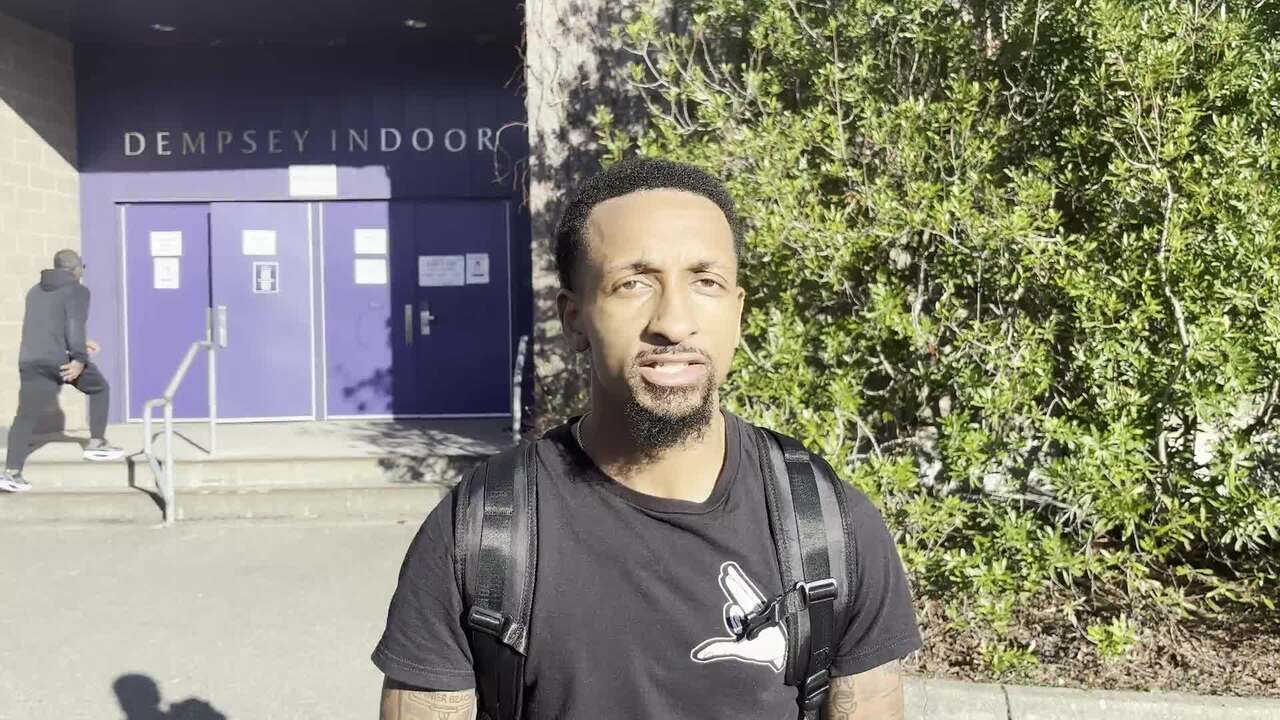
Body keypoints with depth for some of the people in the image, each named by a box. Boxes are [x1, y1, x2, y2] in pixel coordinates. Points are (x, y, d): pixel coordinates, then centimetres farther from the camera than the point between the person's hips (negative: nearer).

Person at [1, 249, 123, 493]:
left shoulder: (35, 292, 23)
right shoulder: (77, 291, -2)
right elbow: (75, 326, -16)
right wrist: (80, 359, -18)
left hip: (31, 361, 6)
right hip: (61, 361, -6)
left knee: (25, 416, 2)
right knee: (99, 389, 19)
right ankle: (96, 443, 20)